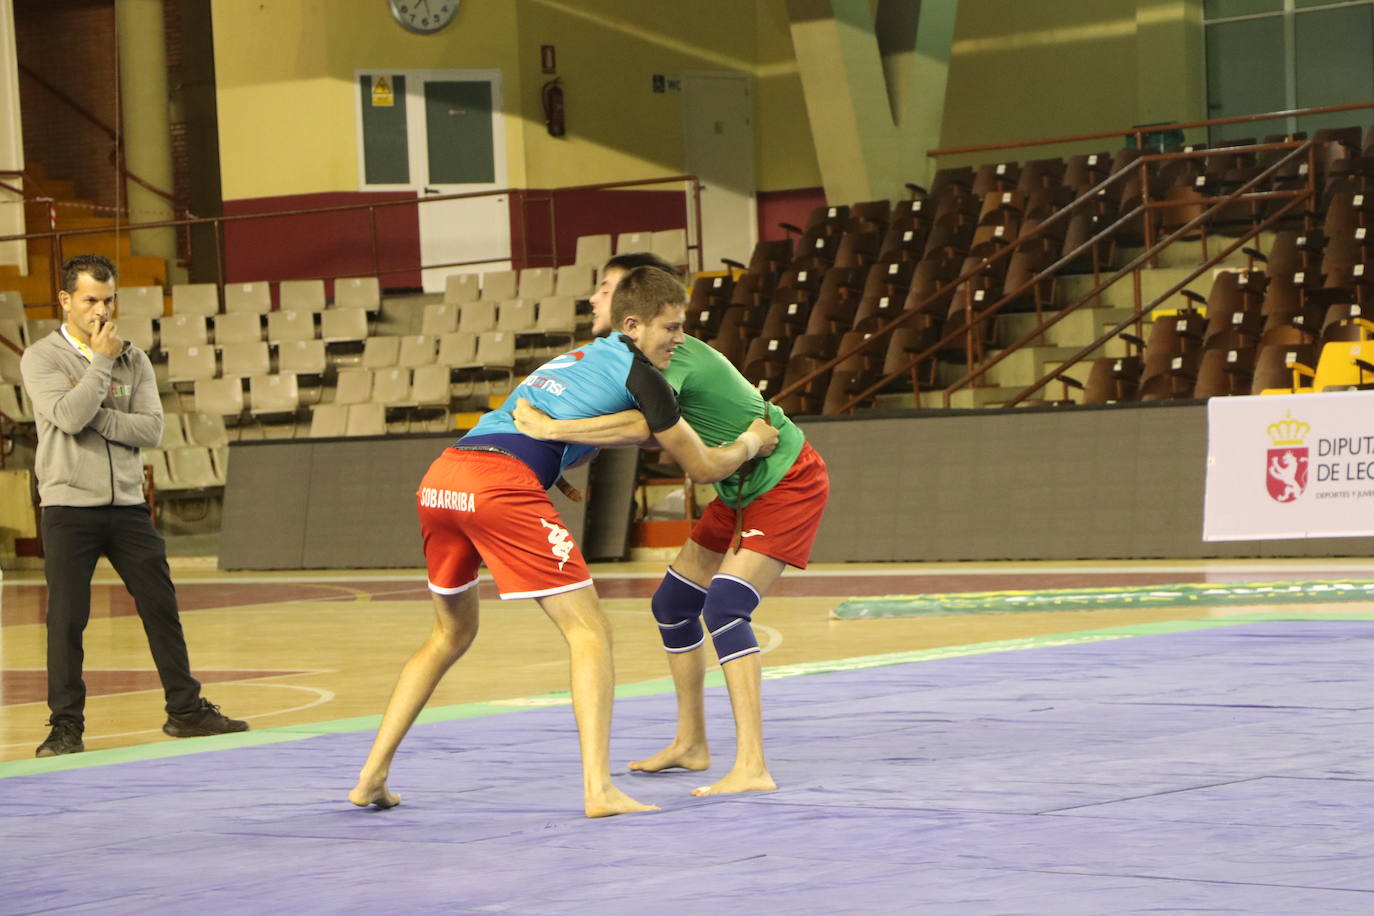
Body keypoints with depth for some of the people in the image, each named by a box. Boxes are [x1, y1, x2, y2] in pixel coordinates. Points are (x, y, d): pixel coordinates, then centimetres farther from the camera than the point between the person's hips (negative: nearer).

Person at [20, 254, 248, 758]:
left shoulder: (133, 360, 8)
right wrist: (102, 361, -13)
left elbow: (151, 428, -3)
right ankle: (66, 724, 7)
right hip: (69, 506, -4)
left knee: (161, 606, 5)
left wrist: (95, 417, -14)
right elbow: (68, 417, -19)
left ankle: (185, 708, 15)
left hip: (127, 505, 4)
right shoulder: (42, 358, -3)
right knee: (67, 618, -3)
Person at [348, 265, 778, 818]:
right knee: (589, 632, -1)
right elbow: (704, 466, 15)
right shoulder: (637, 371, 8)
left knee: (452, 634, 25)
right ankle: (599, 789, -12)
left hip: (439, 480, 8)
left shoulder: (581, 356, 31)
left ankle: (372, 777, 21)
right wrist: (751, 441, 34)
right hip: (501, 484, -8)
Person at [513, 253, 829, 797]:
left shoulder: (672, 355, -28)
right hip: (741, 491, 10)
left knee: (725, 607, -24)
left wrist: (550, 429, -44)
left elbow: (642, 425, -47)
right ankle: (691, 743, 28)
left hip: (787, 483, -10)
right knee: (672, 604, 12)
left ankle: (752, 768, -26)